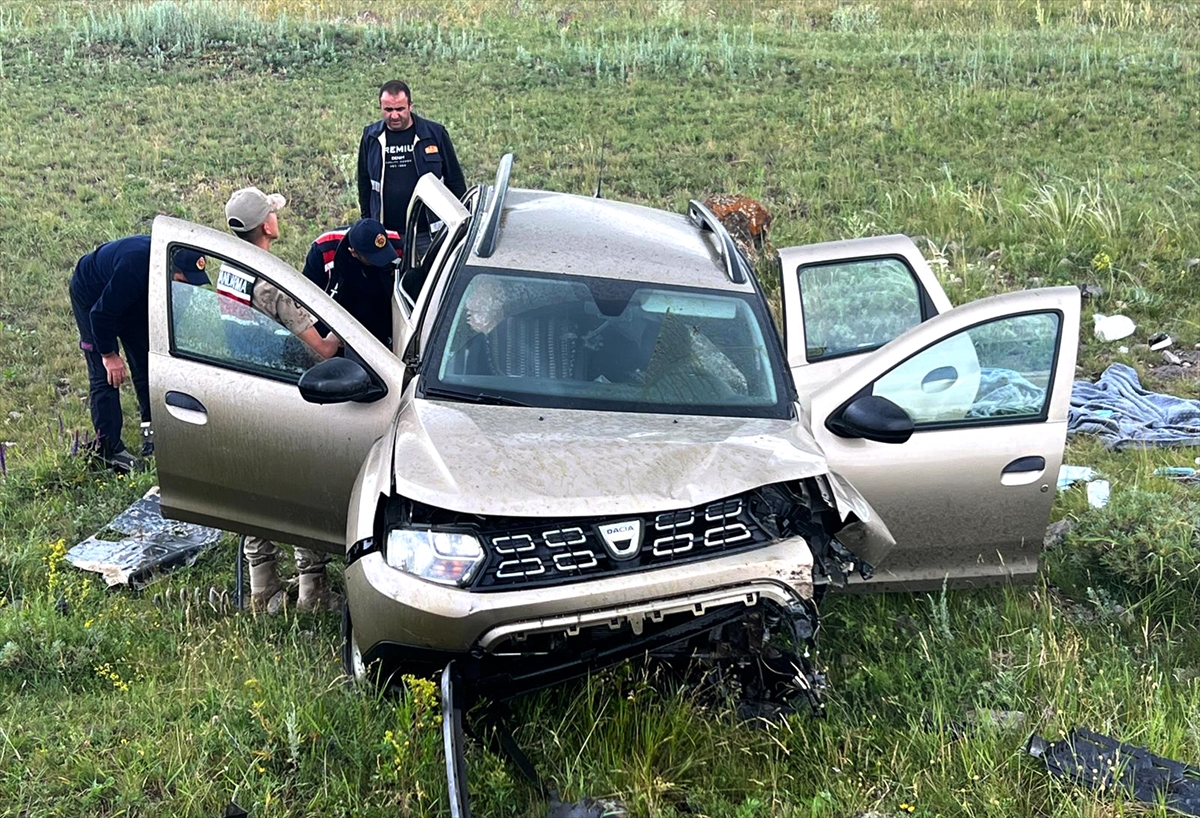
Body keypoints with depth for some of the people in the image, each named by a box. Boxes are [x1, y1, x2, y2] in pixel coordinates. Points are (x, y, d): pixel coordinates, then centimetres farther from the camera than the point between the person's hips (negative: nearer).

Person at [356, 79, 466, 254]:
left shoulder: (435, 133, -2)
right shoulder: (371, 136, 5)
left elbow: (455, 180, 3)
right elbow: (364, 182, 16)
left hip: (428, 232, -2)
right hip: (384, 235, 2)